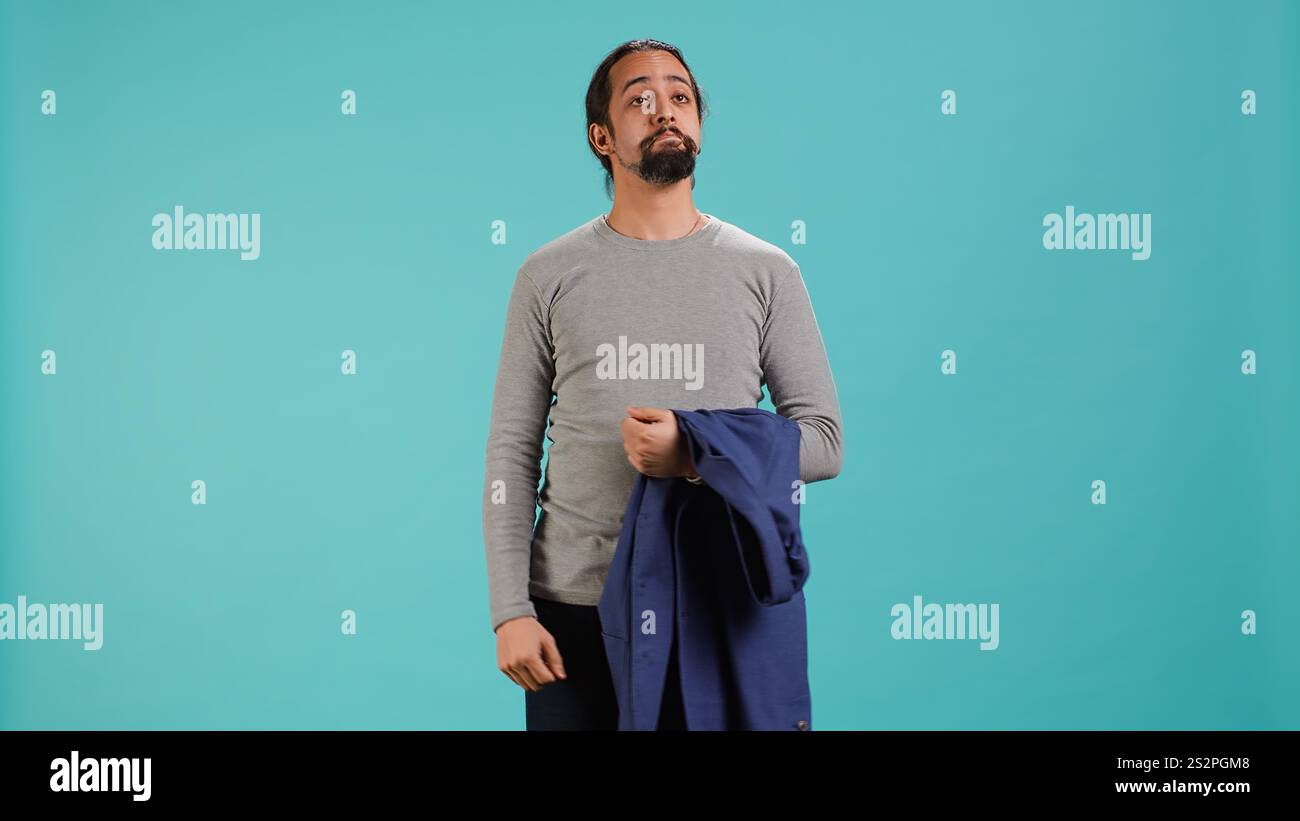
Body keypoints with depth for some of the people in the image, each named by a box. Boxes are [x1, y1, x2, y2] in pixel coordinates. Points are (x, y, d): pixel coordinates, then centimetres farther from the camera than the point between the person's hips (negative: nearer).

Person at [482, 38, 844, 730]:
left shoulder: (765, 271, 3)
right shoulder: (549, 276, 4)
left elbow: (823, 441, 1)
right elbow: (511, 453, 3)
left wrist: (696, 453, -16)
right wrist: (510, 612, -4)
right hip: (572, 604, 0)